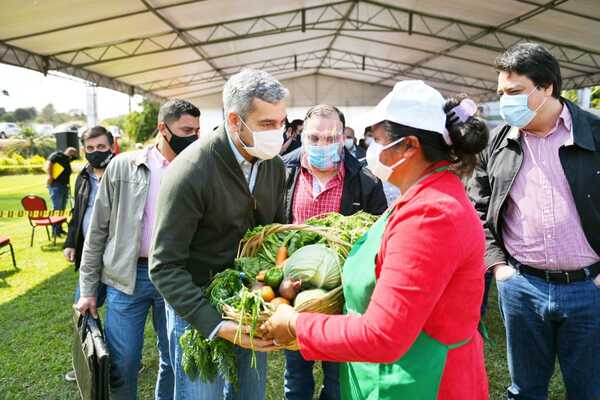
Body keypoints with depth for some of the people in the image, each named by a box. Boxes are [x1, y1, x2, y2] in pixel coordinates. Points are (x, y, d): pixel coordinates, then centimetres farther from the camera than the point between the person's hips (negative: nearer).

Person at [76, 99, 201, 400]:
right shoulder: (123, 166, -2)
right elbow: (98, 229, 2)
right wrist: (88, 288, 1)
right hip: (126, 277, -1)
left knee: (174, 361, 13)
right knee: (122, 364, 7)